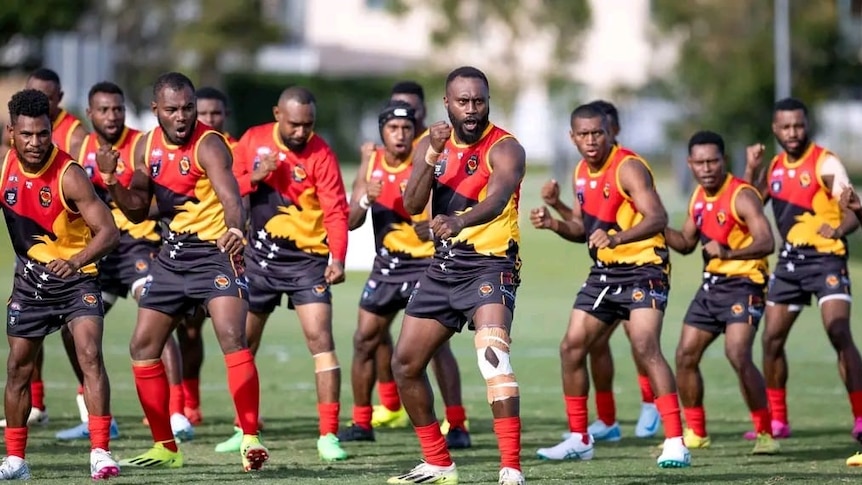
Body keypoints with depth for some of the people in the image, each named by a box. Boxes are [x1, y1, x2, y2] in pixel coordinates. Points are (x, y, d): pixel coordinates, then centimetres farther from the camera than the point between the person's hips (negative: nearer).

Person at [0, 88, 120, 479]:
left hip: (75, 277, -5)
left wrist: (76, 261, -42)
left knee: (90, 355, -21)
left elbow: (109, 232, -26)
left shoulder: (69, 175, -23)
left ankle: (100, 452, -22)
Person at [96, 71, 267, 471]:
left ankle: (250, 439, -22)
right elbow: (137, 211, 13)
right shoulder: (148, 147, 4)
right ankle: (165, 447, 19)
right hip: (172, 254, 8)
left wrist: (235, 229, -57)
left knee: (232, 338, -24)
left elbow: (229, 194, -36)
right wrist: (110, 179, -5)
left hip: (215, 252, -7)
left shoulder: (208, 145, -17)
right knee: (143, 346, 8)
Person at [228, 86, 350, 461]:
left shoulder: (320, 155, -13)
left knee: (320, 339, -15)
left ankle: (328, 435, -14)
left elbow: (336, 211, -18)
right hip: (259, 255, 4)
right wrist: (254, 178, -16)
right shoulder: (252, 141, -1)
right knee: (242, 343, 11)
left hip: (306, 258, -4)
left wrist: (337, 258, -31)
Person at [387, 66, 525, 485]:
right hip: (443, 266, 7)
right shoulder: (431, 145, 6)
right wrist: (434, 155, -20)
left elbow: (496, 200, -33)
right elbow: (412, 206, -6)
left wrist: (458, 221, -53)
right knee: (405, 363, 11)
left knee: (493, 359, -27)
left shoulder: (504, 148, -13)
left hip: (490, 264, -7)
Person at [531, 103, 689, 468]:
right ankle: (578, 440, 21)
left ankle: (675, 444, -24)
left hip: (643, 269, -9)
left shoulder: (628, 168, -16)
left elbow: (657, 218, -28)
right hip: (604, 272, 9)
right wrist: (553, 223, -1)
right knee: (571, 348, 7)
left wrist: (616, 238, -43)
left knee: (645, 348, -23)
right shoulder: (581, 174, 9)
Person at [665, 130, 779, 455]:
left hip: (743, 284, -8)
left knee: (738, 356, -23)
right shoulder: (698, 197, 9)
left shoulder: (742, 196, -17)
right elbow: (686, 243, 21)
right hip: (711, 284, 8)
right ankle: (695, 432, 22)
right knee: (685, 355, 7)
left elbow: (766, 243, -28)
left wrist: (729, 252, -44)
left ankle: (766, 433, -14)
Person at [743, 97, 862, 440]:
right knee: (772, 339, 10)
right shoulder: (775, 167, 10)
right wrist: (751, 169, 0)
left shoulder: (825, 163, -10)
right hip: (789, 260, 7)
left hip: (825, 258, -7)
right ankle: (776, 421, 22)